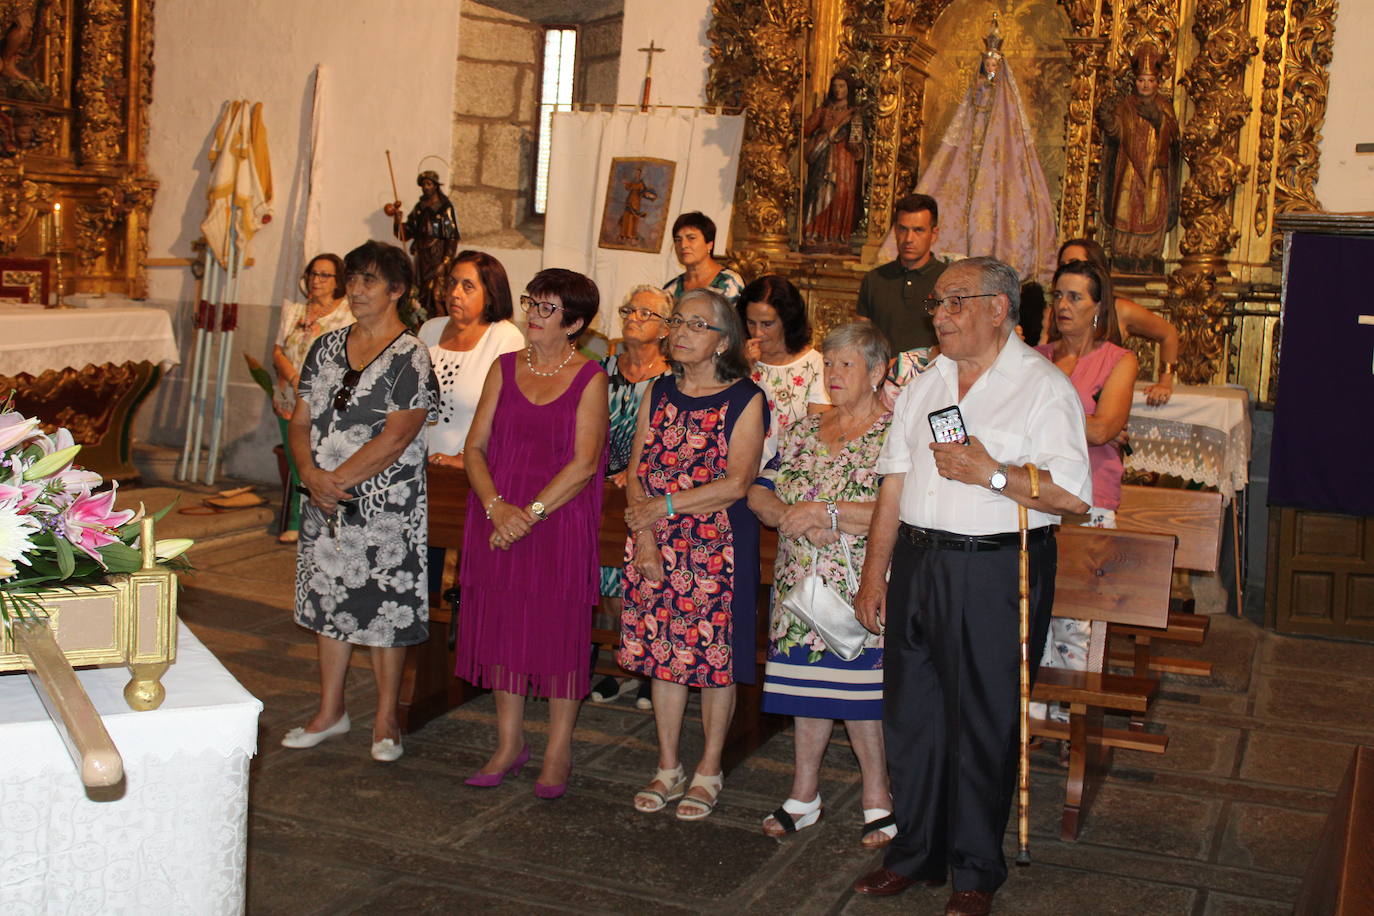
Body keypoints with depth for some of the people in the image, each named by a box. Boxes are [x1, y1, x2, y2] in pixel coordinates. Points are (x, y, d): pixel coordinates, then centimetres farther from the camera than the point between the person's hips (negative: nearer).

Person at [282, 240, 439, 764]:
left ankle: (385, 719, 16)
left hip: (386, 508, -6)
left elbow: (394, 440, -17)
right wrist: (312, 474, -10)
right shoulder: (326, 348, 9)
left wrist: (337, 480, -15)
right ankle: (330, 710, 28)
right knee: (329, 601, 14)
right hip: (325, 503, 6)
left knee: (386, 610, 2)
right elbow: (301, 420, 8)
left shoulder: (411, 358, -9)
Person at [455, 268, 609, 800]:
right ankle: (509, 744, 23)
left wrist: (531, 513, -17)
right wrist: (496, 507, -12)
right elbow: (475, 446, 4)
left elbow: (585, 463, -11)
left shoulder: (589, 379, -4)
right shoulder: (504, 368, 8)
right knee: (501, 625, 9)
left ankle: (558, 753, 13)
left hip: (560, 523, -4)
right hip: (497, 522, 4)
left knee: (559, 630, 1)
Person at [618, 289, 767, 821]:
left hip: (719, 547, -4)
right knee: (663, 652, 9)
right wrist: (643, 536, -7)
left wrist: (662, 506, -15)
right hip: (657, 547, 5)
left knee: (715, 657, 2)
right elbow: (637, 472, 7)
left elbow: (736, 484, -14)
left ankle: (709, 773, 16)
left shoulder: (745, 400, -5)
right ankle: (668, 769, 22)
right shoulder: (659, 394, 10)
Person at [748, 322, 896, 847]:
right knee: (808, 684, 11)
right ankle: (803, 795, 21)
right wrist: (794, 519, -12)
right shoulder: (803, 432, 13)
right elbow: (759, 493, 9)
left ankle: (878, 798, 13)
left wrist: (825, 513, -19)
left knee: (859, 688, -3)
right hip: (801, 582, 5)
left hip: (860, 587, -5)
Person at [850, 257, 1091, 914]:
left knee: (982, 723, 4)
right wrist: (874, 576, 9)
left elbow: (1072, 494, -14)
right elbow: (894, 485, 12)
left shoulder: (1043, 386, -6)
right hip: (917, 563, 6)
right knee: (911, 711, 12)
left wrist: (990, 473, -19)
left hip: (996, 572, -6)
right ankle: (916, 852, 29)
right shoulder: (924, 386, 13)